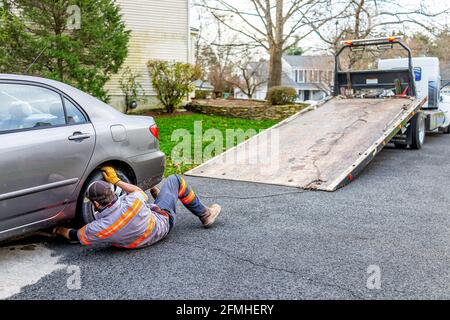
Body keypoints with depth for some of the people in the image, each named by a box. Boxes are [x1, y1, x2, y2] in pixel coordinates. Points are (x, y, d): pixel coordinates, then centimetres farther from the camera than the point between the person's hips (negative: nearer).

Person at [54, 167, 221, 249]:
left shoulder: (98, 229, -33)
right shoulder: (132, 203, -38)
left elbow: (75, 235, -10)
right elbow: (141, 193, -11)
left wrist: (59, 230, 8)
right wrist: (116, 180, -3)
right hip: (162, 220, -3)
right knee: (175, 180, 8)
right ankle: (204, 215, 21)